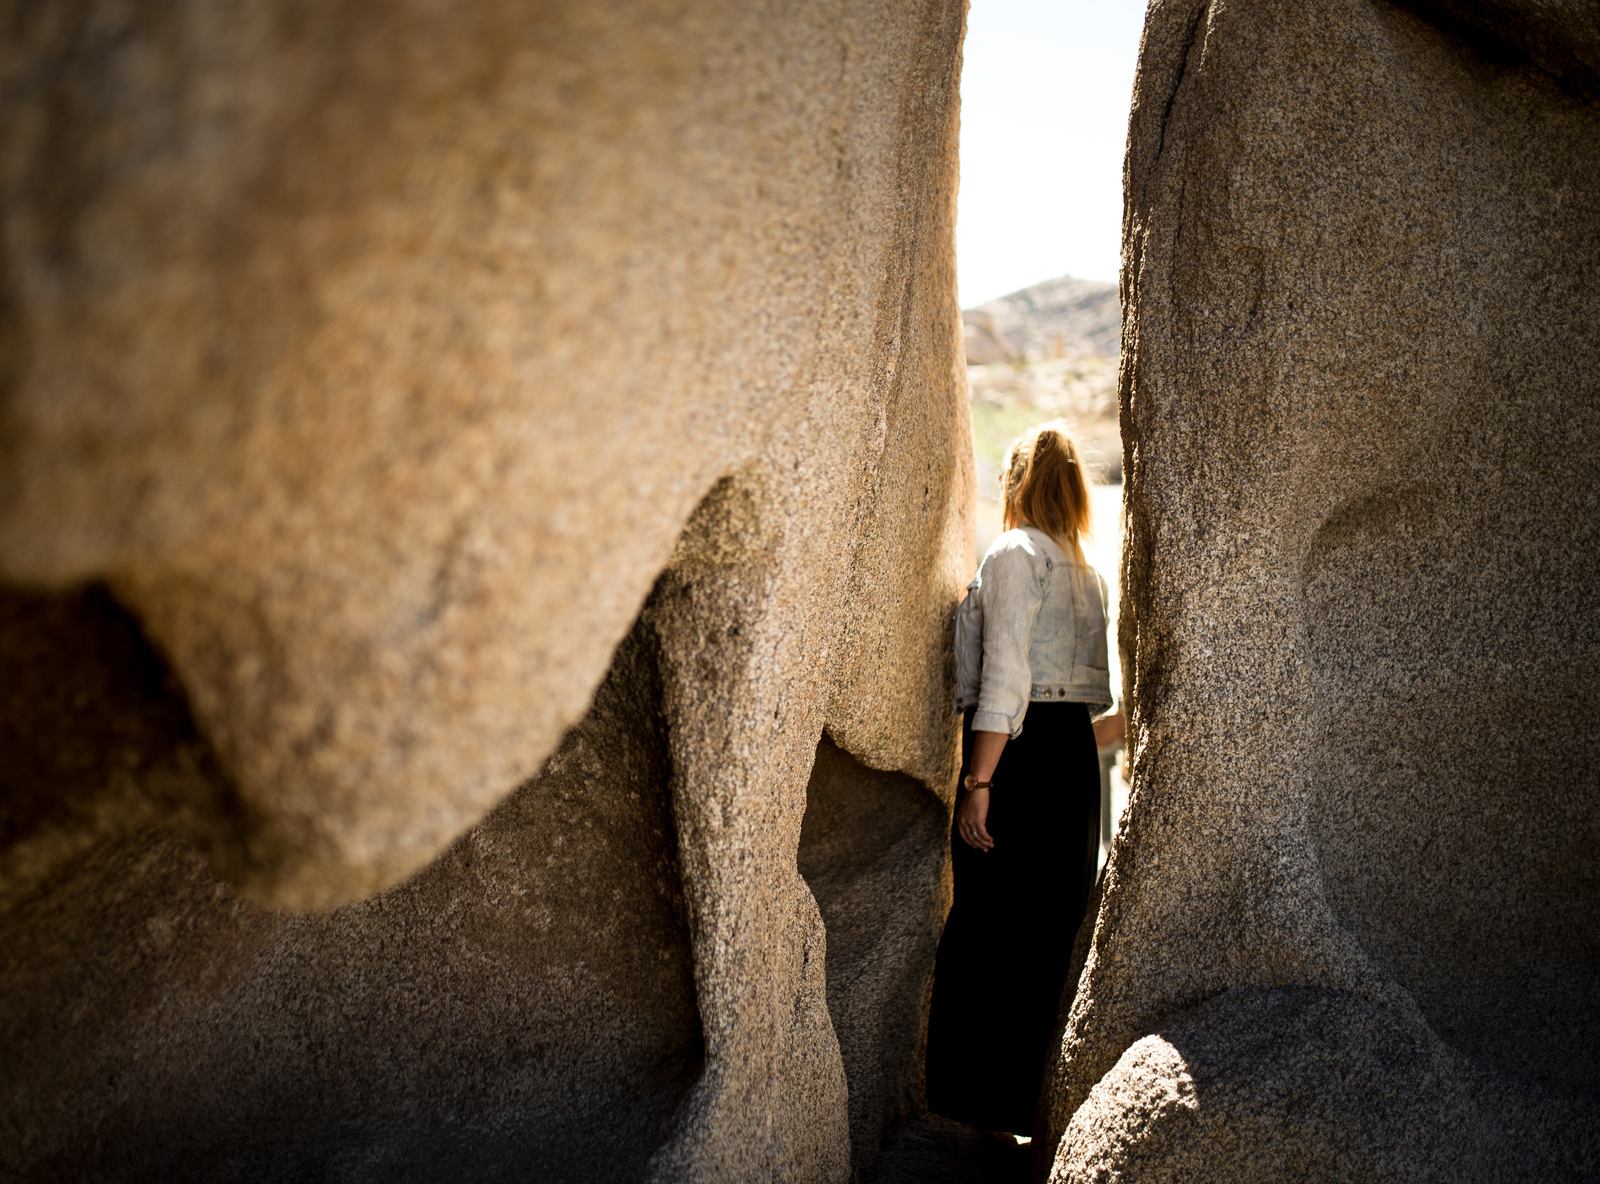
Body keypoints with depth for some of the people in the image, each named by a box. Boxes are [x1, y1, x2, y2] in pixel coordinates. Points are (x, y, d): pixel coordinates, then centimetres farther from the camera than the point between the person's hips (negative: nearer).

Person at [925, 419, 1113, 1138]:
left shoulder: (1013, 553, -9)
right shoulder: (1084, 569, 16)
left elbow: (1004, 679, -18)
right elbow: (1098, 688, 15)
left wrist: (977, 784, -19)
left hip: (1020, 753, -8)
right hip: (1075, 753, 9)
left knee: (987, 936, -1)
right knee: (1050, 933, 14)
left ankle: (983, 1109, 6)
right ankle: (1036, 1098, 24)